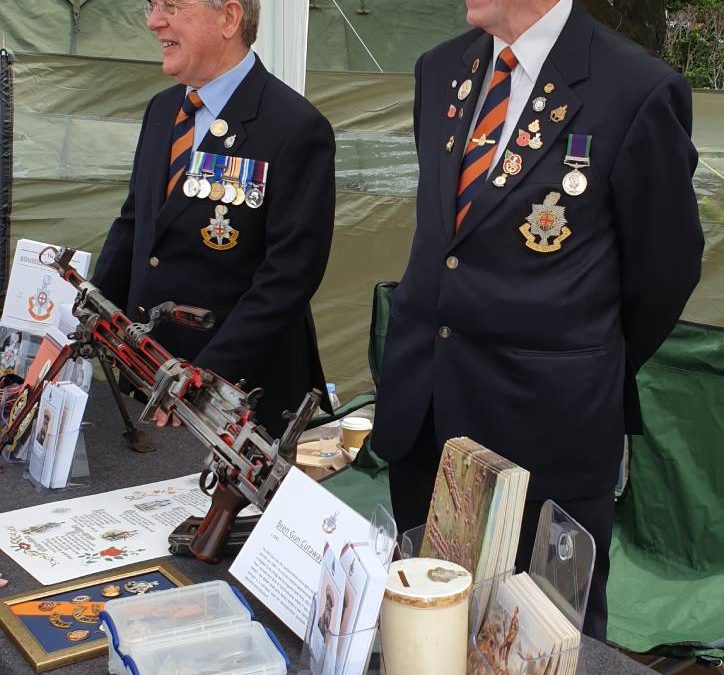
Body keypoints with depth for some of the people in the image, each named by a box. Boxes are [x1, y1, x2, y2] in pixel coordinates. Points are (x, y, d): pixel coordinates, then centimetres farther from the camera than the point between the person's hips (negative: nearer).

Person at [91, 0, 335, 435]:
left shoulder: (298, 128, -16)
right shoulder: (163, 110, 9)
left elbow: (289, 274, -20)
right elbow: (134, 226, 15)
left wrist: (204, 378, -23)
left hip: (239, 388, -6)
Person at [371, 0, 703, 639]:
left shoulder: (640, 90, -14)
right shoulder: (440, 70, 6)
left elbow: (665, 267, -3)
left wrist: (597, 373, 9)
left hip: (543, 420, -5)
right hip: (421, 405, 6)